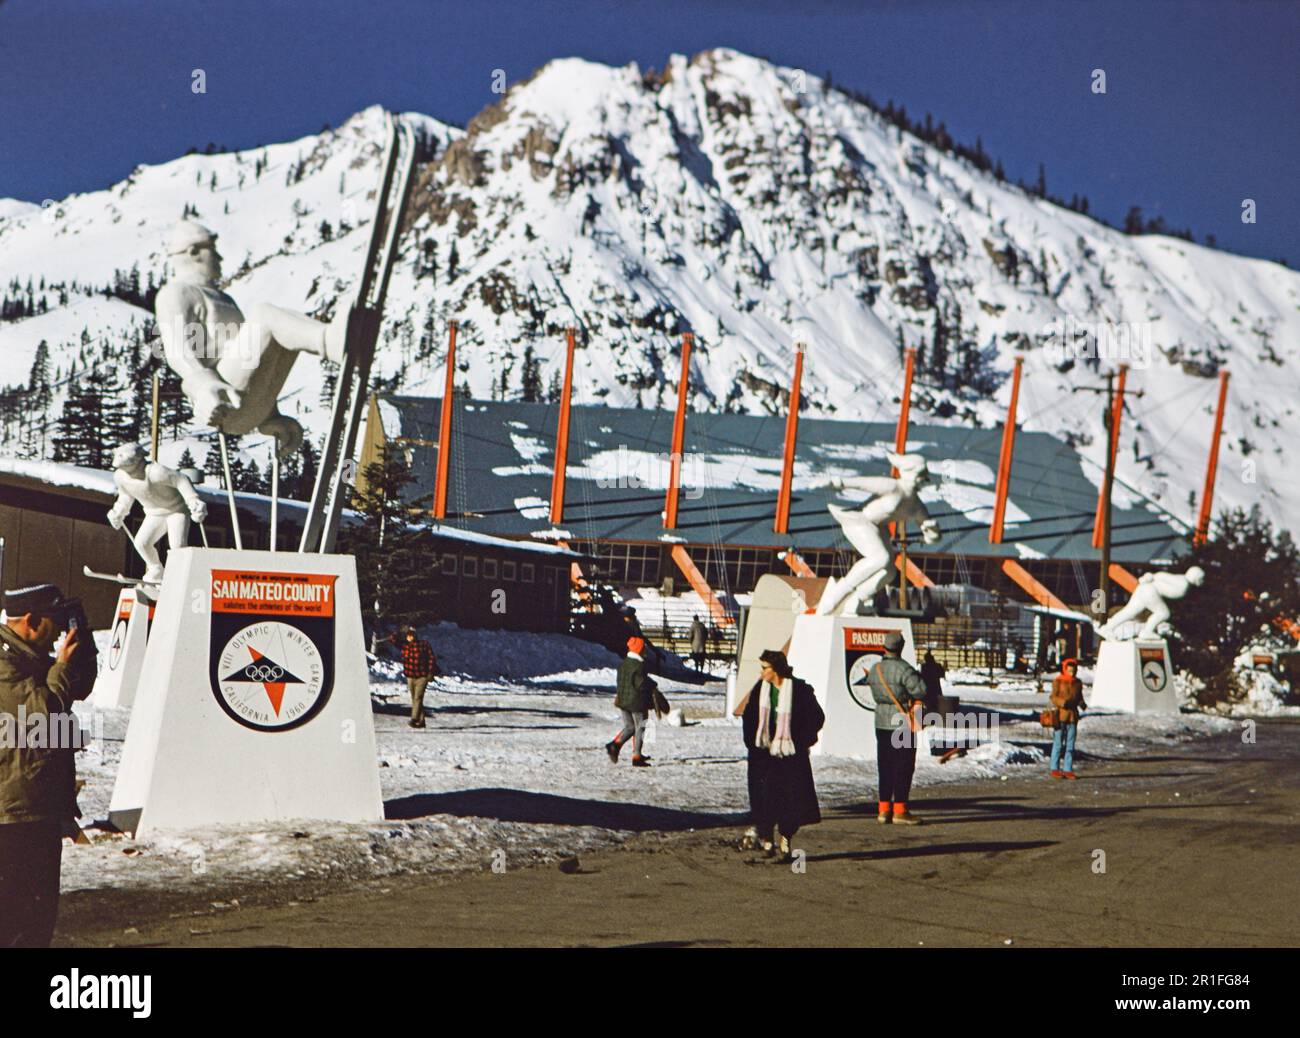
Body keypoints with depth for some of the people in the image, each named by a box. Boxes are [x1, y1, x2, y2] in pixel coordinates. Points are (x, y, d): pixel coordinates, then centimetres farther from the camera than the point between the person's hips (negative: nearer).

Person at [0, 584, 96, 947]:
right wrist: (61, 667, -14)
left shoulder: (31, 655, 15)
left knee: (41, 909, 16)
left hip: (43, 808, 11)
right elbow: (42, 712, -25)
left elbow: (80, 688, 22)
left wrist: (82, 637, 9)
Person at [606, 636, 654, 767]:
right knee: (640, 728, 5)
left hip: (623, 701, 7)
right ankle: (637, 758, 6)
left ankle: (615, 744, -7)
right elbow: (641, 684, -21)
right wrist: (652, 685, -3)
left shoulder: (623, 664, 6)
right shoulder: (639, 665, -19)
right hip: (637, 702, -7)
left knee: (628, 727, 17)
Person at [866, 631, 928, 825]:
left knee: (885, 767, 12)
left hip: (881, 723, 6)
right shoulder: (903, 669, -16)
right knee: (903, 767, 0)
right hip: (902, 723, -6)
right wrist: (917, 702, -4)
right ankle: (899, 810, -1)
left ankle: (883, 809, 14)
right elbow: (920, 689, -26)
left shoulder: (874, 670, 6)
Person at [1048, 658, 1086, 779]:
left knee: (1070, 745, 5)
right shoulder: (1058, 681, -5)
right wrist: (1064, 703, -23)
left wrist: (1082, 704, -5)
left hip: (1073, 716, 5)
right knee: (1058, 744, -1)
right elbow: (1054, 698, -6)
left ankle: (1068, 770, 10)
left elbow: (1079, 697, 17)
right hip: (1060, 715, -5)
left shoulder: (1078, 683, 9)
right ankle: (1055, 769, 6)